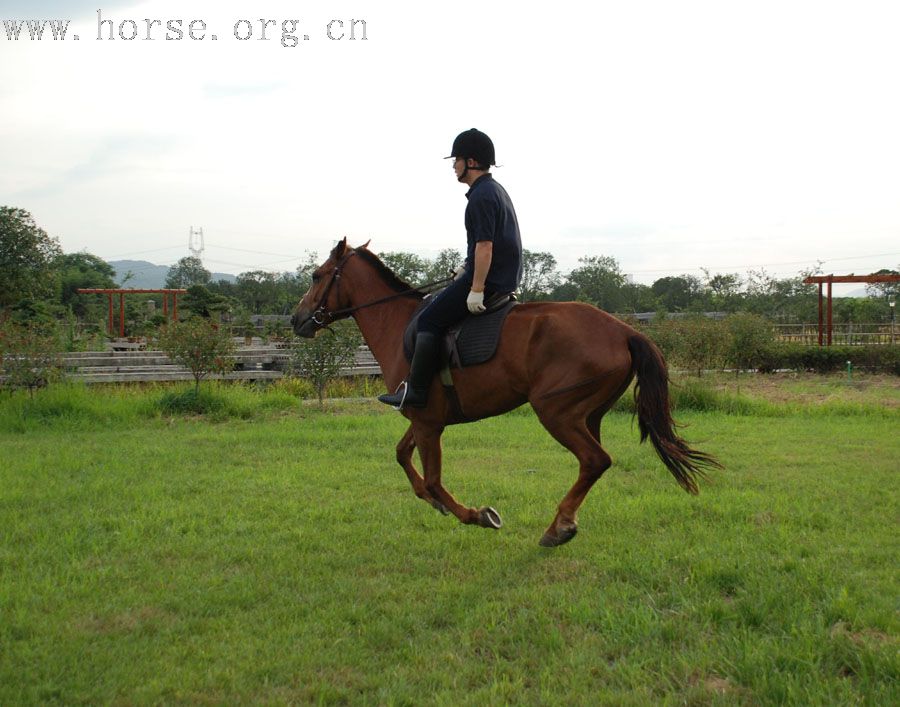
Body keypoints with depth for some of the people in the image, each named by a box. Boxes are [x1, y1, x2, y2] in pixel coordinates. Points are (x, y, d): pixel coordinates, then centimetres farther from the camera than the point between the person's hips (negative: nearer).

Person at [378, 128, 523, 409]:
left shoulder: (481, 197, -17)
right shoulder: (496, 190, 17)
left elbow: (484, 246, -24)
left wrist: (476, 289, -24)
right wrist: (468, 267, 25)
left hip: (488, 279, -11)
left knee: (429, 319, -9)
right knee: (436, 308, 24)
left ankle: (416, 390, -9)